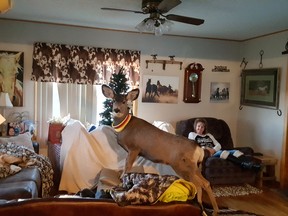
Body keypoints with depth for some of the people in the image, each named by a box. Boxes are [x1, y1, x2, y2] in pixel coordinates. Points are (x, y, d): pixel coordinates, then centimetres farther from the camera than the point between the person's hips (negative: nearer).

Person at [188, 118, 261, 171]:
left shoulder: (209, 135, 31)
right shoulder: (192, 134, 17)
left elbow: (218, 145, 18)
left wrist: (213, 150, -6)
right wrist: (205, 149, -12)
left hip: (214, 152, 5)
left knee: (235, 151, -22)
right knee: (222, 152, -37)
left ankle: (251, 164, -47)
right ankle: (244, 164, -54)